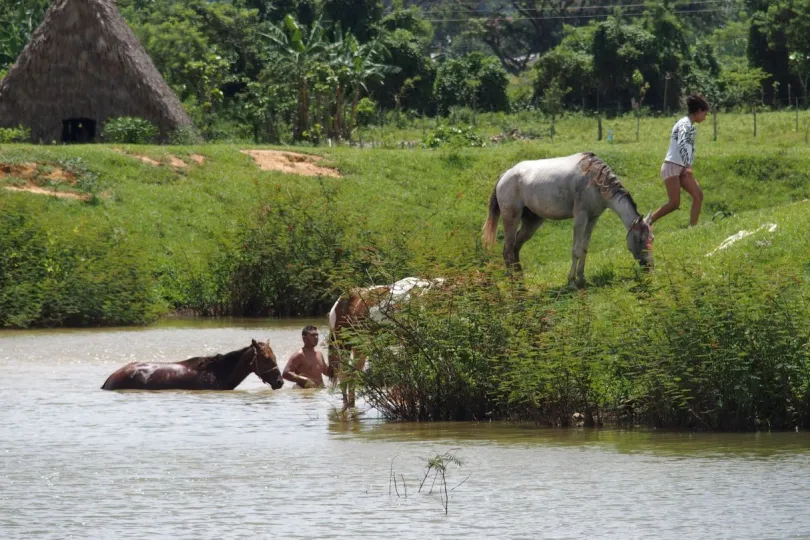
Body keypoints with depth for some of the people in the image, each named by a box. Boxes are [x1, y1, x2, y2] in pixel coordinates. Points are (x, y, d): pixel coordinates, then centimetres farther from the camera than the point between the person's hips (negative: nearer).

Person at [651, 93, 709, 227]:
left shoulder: (692, 128, 17)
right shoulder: (685, 124, -13)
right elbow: (682, 144, -29)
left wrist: (689, 166, 15)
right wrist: (687, 166, -38)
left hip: (682, 169, 9)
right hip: (671, 167, -9)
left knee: (698, 195, -3)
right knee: (674, 203, -13)